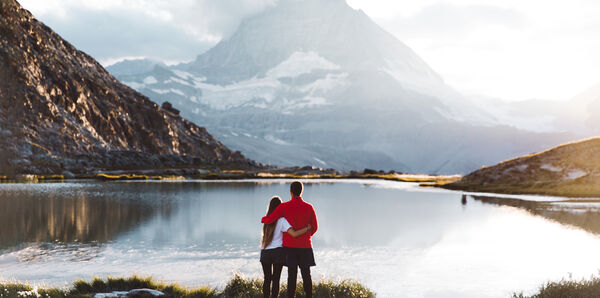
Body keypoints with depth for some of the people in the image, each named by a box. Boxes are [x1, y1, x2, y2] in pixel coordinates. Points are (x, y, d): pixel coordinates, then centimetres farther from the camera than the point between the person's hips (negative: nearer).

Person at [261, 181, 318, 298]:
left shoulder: (284, 207, -7)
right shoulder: (309, 207, -1)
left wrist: (263, 219, 16)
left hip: (290, 245, -1)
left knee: (292, 275, 1)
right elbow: (314, 227, 7)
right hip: (305, 246, 1)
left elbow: (269, 219, -8)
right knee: (306, 274, 7)